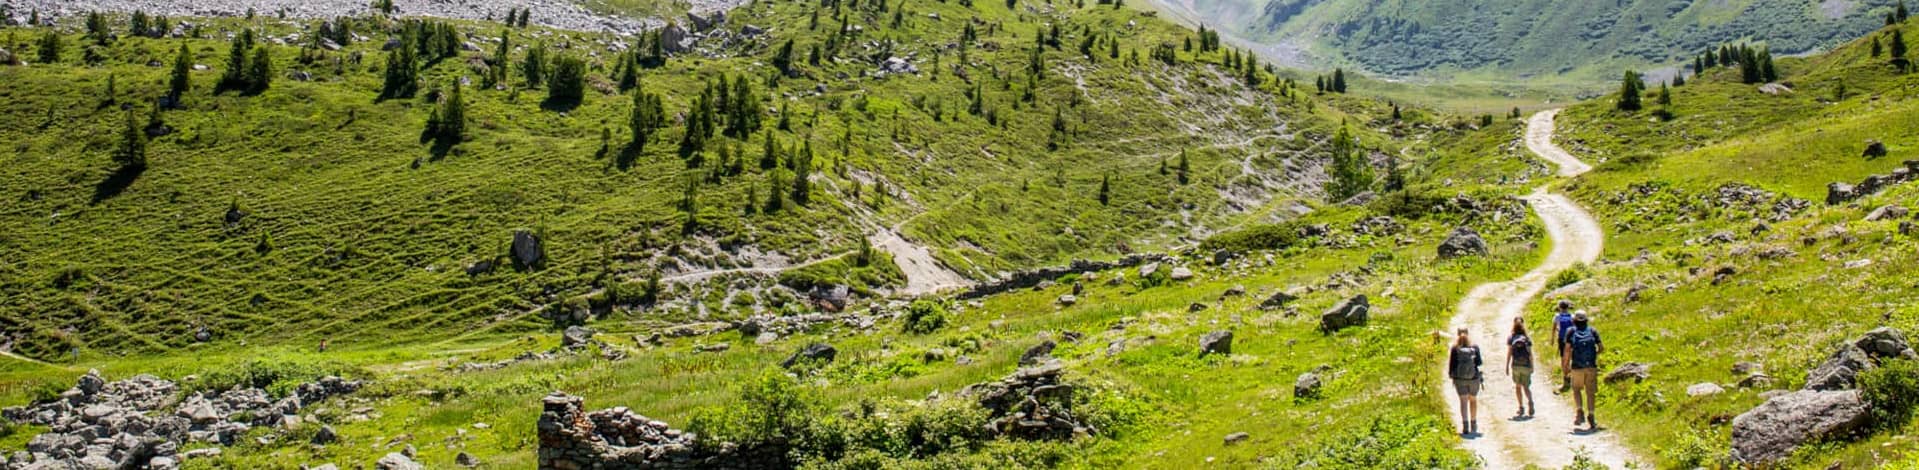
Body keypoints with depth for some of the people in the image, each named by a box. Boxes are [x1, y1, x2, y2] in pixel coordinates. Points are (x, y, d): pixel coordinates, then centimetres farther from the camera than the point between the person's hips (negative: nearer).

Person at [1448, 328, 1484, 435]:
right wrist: (1482, 361, 17)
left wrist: (1451, 376, 9)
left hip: (1459, 378, -1)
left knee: (1463, 401, 0)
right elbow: (1479, 362, -5)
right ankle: (1473, 425, 26)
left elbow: (1452, 363, -4)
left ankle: (1465, 427, -11)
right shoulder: (1474, 347, -4)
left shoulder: (1455, 348, -6)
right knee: (1473, 400, 19)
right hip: (1473, 378, 1)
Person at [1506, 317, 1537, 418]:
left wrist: (1507, 366, 1)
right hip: (1526, 365, 0)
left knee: (1518, 386, 13)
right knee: (1526, 387, 5)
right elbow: (1530, 353, 0)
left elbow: (1509, 353, -4)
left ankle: (1521, 407, 10)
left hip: (1515, 366, 0)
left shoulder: (1511, 338, -1)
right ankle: (1530, 403, -20)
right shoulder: (1527, 338, 0)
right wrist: (1532, 366, 8)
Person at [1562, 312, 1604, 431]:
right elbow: (1602, 348, 4)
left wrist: (1565, 363, 5)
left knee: (1577, 390, 15)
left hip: (1577, 367, -1)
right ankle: (1590, 416, -2)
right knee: (1590, 392, 5)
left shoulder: (1571, 331, 3)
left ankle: (1579, 411, -4)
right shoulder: (1592, 331, 8)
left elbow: (1567, 349, -5)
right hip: (1591, 366, 1)